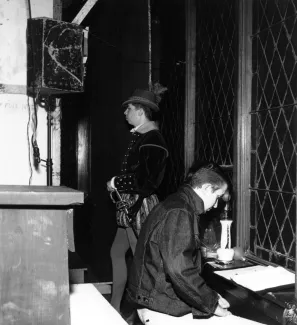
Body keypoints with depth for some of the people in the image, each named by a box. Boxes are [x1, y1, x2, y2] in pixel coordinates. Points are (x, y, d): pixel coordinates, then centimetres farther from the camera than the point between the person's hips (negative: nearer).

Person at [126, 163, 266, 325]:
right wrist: (211, 304, -15)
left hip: (163, 300, 11)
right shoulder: (179, 213, -19)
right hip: (163, 310, -11)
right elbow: (180, 271, -29)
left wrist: (210, 296, 10)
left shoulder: (175, 205, 14)